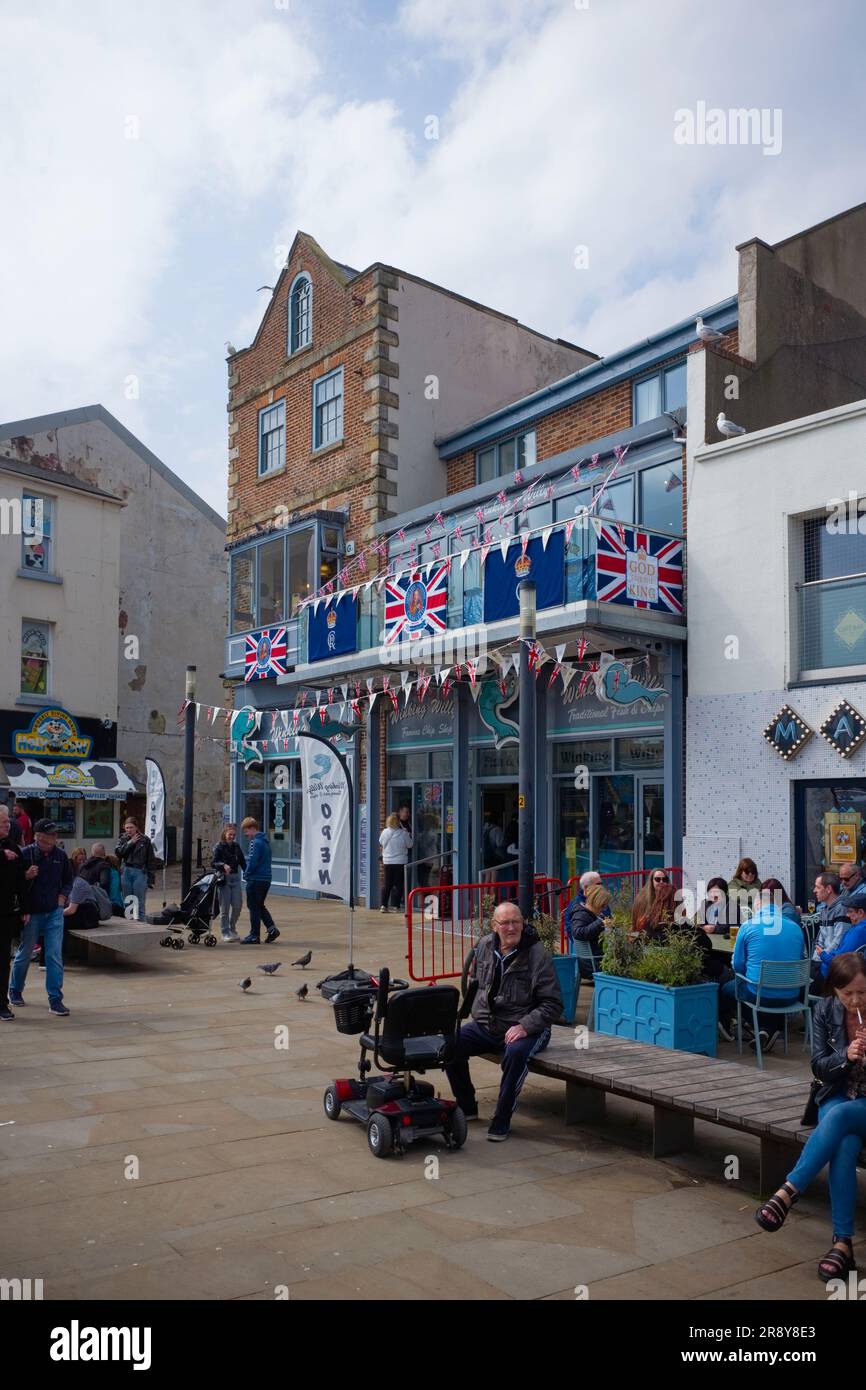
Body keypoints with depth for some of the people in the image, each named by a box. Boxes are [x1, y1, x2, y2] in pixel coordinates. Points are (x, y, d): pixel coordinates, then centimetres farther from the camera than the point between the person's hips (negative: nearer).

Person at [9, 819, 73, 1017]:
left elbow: (68, 880, 16)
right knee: (24, 954, 12)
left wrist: (63, 895, 3)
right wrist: (26, 876, -23)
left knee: (55, 956, -3)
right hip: (32, 912, -2)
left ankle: (55, 1000, 2)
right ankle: (15, 991, 35)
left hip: (54, 912, 2)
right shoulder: (25, 854, -11)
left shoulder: (60, 854, 1)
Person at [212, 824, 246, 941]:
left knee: (237, 905, 2)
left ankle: (232, 929, 22)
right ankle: (226, 933, 9)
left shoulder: (236, 847, 10)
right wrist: (223, 865, -31)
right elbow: (214, 863, -11)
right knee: (225, 907, 0)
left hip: (235, 878, 4)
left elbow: (242, 862, 12)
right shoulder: (220, 847, -4)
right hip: (224, 879, -4)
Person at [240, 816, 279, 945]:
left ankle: (254, 936, 7)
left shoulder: (255, 843, -17)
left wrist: (246, 874, -4)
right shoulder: (265, 841, 13)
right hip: (266, 879, 9)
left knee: (254, 907, 1)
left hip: (256, 880, -9)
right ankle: (272, 928, 9)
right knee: (260, 906, 19)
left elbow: (252, 862, -21)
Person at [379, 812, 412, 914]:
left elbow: (381, 842, 14)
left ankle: (384, 905, 4)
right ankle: (397, 906, 6)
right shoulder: (403, 833, -14)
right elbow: (409, 845, 0)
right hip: (400, 862, -3)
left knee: (387, 884, 10)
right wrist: (408, 835, 14)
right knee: (398, 885, 6)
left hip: (387, 862, 3)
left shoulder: (384, 832, -5)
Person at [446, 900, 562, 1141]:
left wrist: (525, 1026, -24)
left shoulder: (537, 954, -13)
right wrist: (476, 1011, 10)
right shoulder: (485, 946, 4)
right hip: (485, 1024, 5)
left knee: (516, 1052, -37)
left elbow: (553, 1004, -13)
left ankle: (502, 1120, -16)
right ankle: (466, 1107, 6)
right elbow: (474, 981, 23)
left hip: (525, 1028, -5)